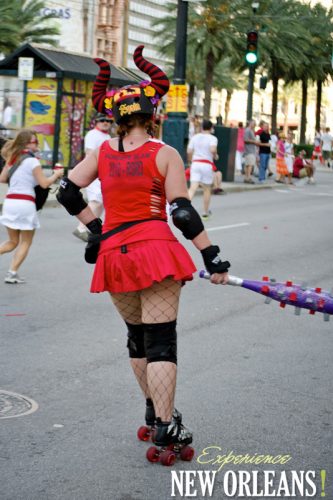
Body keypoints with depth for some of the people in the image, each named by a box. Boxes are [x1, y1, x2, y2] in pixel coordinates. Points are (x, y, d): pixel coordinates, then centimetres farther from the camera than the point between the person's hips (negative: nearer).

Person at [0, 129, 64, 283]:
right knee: (25, 242, 8)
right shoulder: (32, 161, -8)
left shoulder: (12, 159, 11)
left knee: (13, 242, 17)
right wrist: (56, 174, 6)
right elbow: (44, 183, -10)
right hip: (25, 203, -6)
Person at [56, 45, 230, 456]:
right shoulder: (165, 154, -3)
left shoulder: (101, 153, 7)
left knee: (137, 335, 21)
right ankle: (164, 426, -4)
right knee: (161, 341, -2)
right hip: (156, 250, -4)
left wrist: (96, 229, 15)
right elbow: (182, 212, -7)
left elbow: (67, 192, 6)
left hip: (114, 254, 4)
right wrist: (212, 256, -4)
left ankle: (154, 408, 32)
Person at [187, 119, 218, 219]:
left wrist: (191, 161, 19)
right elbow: (213, 149, -21)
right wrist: (215, 156, -1)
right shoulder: (212, 138, -4)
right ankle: (205, 212, 22)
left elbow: (189, 151, 4)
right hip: (207, 164, -3)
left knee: (192, 188, -6)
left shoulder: (195, 137, 8)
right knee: (207, 189, 13)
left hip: (195, 163, 3)